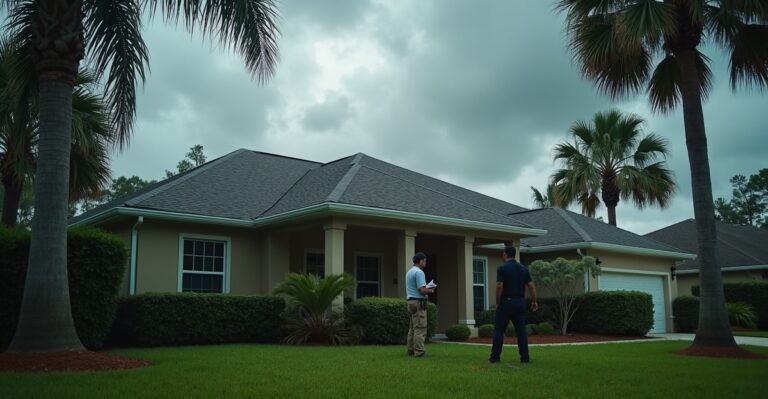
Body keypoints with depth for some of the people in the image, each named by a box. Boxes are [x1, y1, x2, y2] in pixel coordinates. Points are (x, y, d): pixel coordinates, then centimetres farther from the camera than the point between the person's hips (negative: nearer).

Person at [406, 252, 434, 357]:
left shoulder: (409, 272, 16)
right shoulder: (419, 272, -14)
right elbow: (422, 290, -21)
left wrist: (427, 288, 16)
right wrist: (431, 290, -2)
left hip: (411, 302, 10)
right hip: (419, 303, -10)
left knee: (413, 328, 13)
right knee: (420, 329, -9)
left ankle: (411, 350, 15)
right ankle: (419, 352, -10)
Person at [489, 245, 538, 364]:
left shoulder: (502, 268, -9)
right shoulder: (523, 269, 7)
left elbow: (499, 287, -15)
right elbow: (531, 286, 5)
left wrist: (497, 303, -5)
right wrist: (534, 301, 13)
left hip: (506, 302, -5)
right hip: (520, 302, 5)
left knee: (499, 330, 3)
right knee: (521, 330, 7)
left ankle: (495, 357, 3)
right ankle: (525, 357, 5)